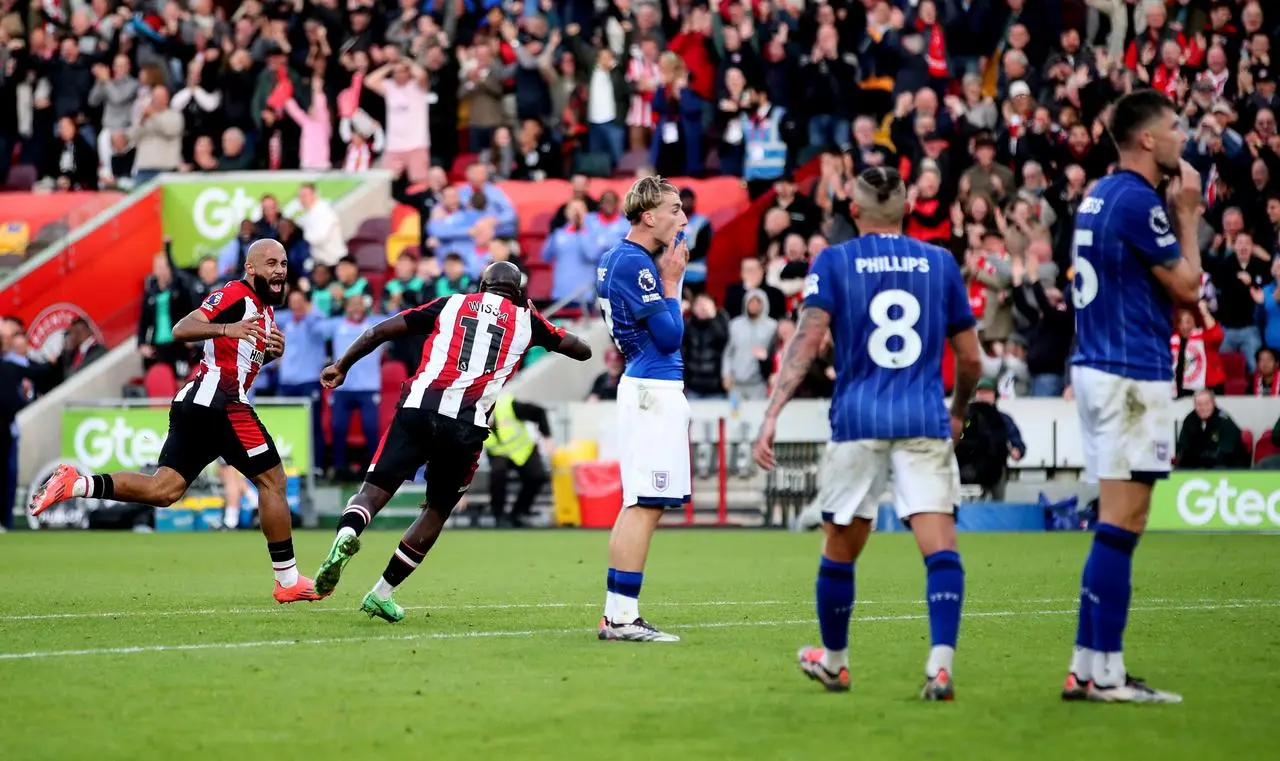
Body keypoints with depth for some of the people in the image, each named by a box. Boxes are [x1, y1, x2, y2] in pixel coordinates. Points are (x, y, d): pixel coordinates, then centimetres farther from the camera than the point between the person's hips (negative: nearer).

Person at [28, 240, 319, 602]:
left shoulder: (267, 308, 22)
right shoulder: (236, 294, -7)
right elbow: (181, 330, -17)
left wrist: (274, 349, 13)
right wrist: (228, 329, -34)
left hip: (193, 406, 10)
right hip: (219, 400, -10)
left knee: (162, 490, 2)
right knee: (272, 480, -1)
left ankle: (76, 485, -8)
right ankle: (288, 581, 3)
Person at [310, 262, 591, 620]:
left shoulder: (451, 304, 18)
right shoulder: (526, 320, 17)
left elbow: (381, 331, 14)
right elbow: (582, 351, 25)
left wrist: (342, 365, 23)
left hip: (418, 409, 0)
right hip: (466, 427, 0)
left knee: (375, 489, 1)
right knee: (438, 510, 18)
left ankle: (347, 533, -33)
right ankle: (381, 594, 17)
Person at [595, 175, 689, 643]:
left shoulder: (617, 258, 15)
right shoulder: (634, 263, -16)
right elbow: (670, 335, -16)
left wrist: (672, 274, 12)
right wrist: (671, 280, -6)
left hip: (644, 385, 11)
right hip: (655, 389, -11)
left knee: (640, 506, 13)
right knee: (645, 507, -10)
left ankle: (618, 616, 15)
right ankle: (620, 616, -12)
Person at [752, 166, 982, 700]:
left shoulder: (834, 263, 3)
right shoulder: (941, 264, 10)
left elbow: (808, 340, -9)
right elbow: (971, 359, 14)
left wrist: (772, 415, -14)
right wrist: (958, 412, 32)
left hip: (858, 422, 0)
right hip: (926, 423, 0)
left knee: (840, 551, 15)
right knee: (940, 548, -8)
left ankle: (833, 662, 30)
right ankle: (940, 665, -25)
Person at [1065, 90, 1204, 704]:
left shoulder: (1099, 197, 15)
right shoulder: (1138, 201, -14)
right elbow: (1187, 287, -8)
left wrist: (1176, 214, 17)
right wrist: (1188, 215, 2)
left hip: (1097, 370, 10)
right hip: (1132, 376, -10)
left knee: (1115, 526, 12)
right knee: (1121, 527, -7)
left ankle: (1087, 668, 13)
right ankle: (1106, 676, -7)